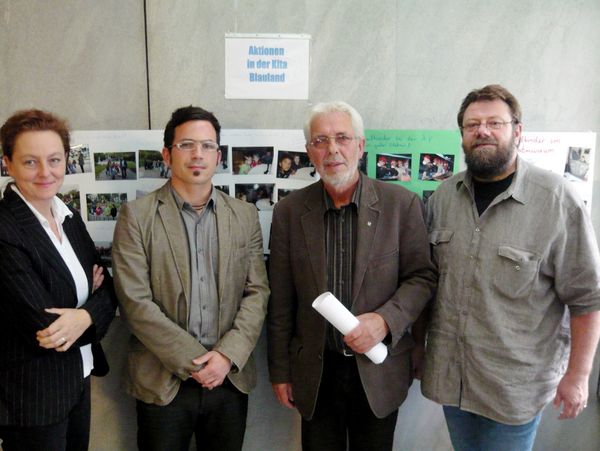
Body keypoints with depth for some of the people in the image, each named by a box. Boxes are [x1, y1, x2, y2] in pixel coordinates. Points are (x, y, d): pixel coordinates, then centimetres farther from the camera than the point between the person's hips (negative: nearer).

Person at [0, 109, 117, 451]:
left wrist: (85, 316, -20)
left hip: (78, 378, 7)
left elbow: (108, 289, 0)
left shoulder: (70, 218, 3)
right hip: (31, 395, -7)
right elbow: (41, 326, -25)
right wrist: (93, 297, -9)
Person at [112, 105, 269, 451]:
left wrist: (227, 355, -11)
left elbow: (257, 292, 1)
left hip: (230, 378, 3)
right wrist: (193, 361, -12)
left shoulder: (245, 216, 4)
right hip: (163, 381, -2)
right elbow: (135, 302, -11)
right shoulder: (137, 216, -5)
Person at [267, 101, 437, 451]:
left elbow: (422, 277, -2)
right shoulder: (289, 211, -4)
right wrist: (280, 371, 3)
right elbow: (281, 301, 0)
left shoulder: (402, 204, -8)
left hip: (379, 371, 0)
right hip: (315, 373, 1)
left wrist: (386, 320, -19)